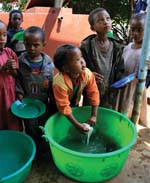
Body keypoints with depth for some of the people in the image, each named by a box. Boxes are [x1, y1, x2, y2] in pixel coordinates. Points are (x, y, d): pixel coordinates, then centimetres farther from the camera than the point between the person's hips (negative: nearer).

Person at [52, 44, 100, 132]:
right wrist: (78, 125, -33)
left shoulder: (87, 74, -29)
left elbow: (94, 93, -20)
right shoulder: (59, 83, -41)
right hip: (58, 110, -4)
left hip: (75, 104, 4)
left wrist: (94, 116, -24)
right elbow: (64, 107, -34)